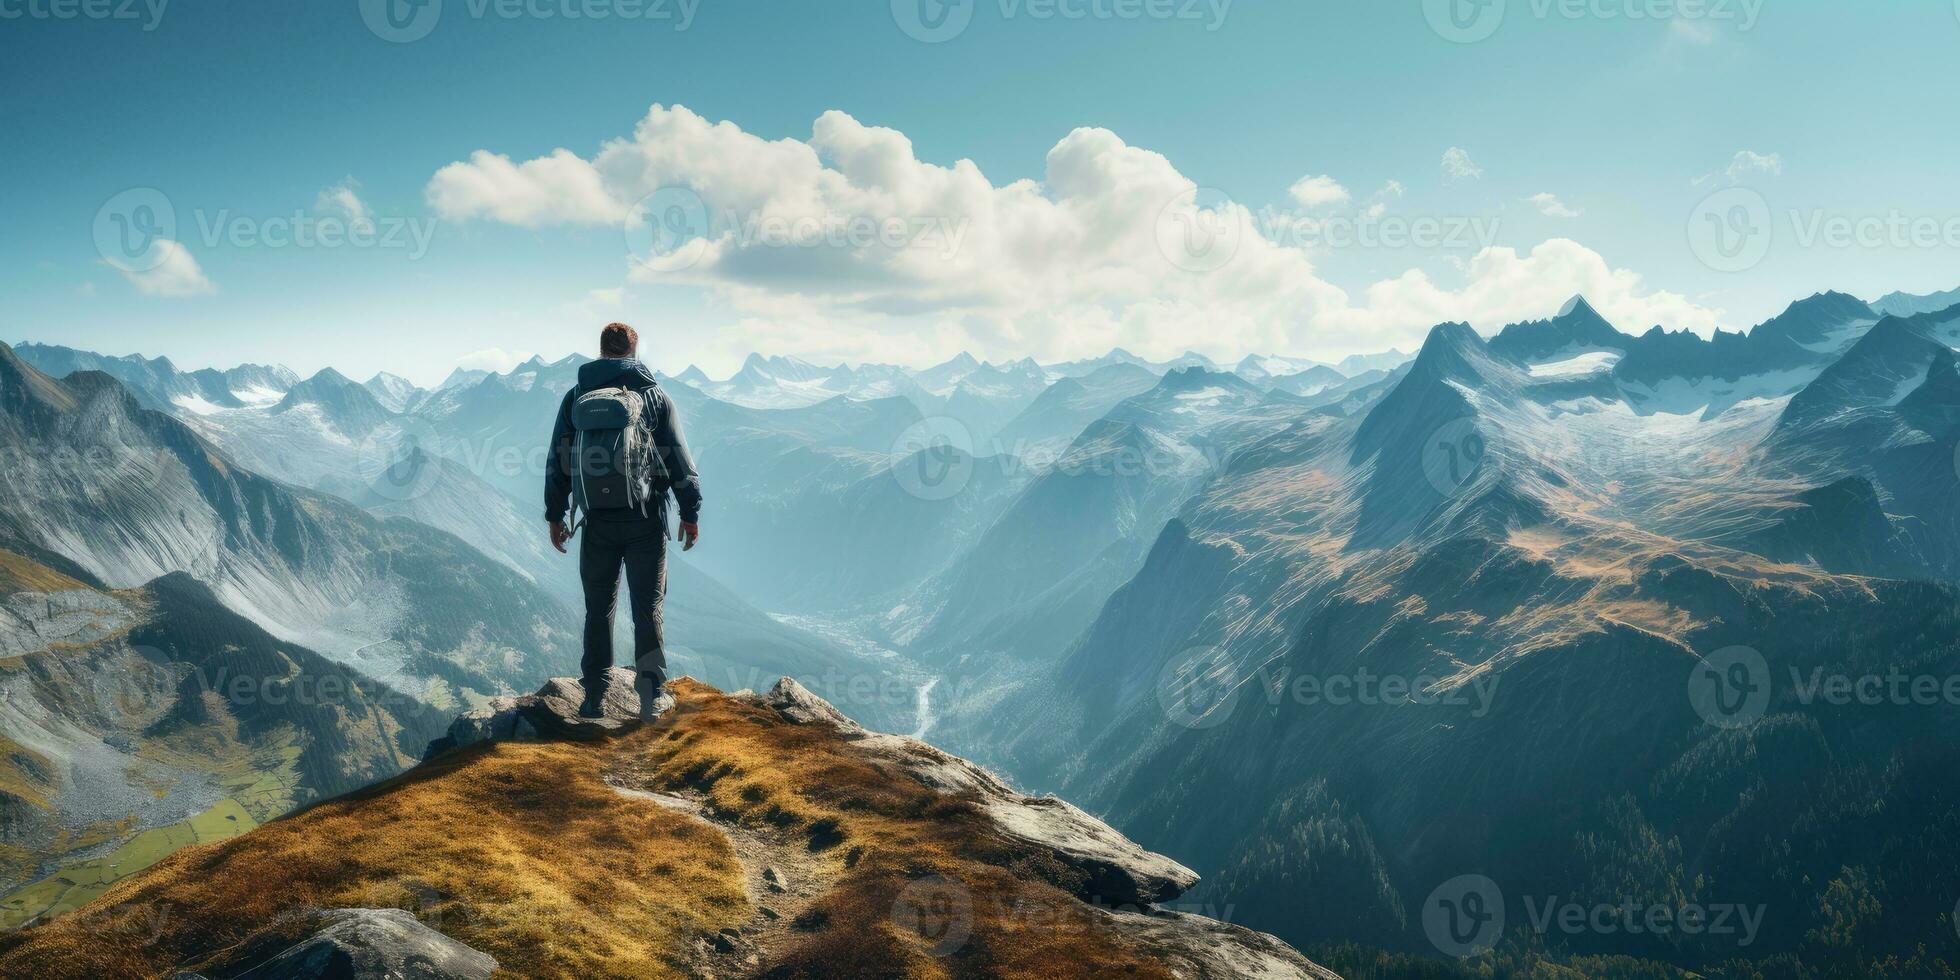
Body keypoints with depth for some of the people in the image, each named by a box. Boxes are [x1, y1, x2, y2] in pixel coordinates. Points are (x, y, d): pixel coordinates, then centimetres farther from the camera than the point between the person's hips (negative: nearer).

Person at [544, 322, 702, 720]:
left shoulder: (576, 397, 7)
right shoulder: (655, 396, 2)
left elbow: (557, 460, 9)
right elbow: (679, 459, 0)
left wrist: (555, 515, 15)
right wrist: (690, 512, 5)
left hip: (596, 521, 2)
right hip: (645, 519, -2)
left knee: (598, 610, 11)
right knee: (647, 607, 4)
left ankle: (594, 696, 12)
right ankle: (652, 692, -3)